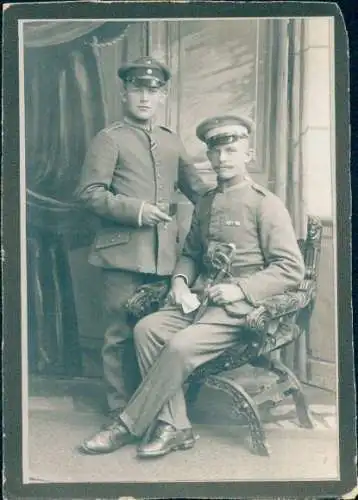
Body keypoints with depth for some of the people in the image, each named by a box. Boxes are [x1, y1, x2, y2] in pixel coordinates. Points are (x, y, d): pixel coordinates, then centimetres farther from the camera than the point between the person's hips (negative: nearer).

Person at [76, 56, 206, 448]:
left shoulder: (171, 141, 19)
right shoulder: (109, 139, 2)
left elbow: (196, 188, 25)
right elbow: (89, 193, -6)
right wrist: (135, 210, -15)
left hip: (165, 254, 5)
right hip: (124, 251, -5)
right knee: (122, 334, -1)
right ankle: (120, 414, 11)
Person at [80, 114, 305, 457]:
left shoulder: (266, 204, -5)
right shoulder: (205, 203, 16)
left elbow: (291, 269, -9)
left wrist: (239, 288, -18)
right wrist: (180, 281, 2)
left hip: (242, 305, -6)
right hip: (201, 297, 7)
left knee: (180, 346, -27)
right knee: (146, 328, -18)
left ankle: (129, 427, -9)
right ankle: (174, 427, -13)